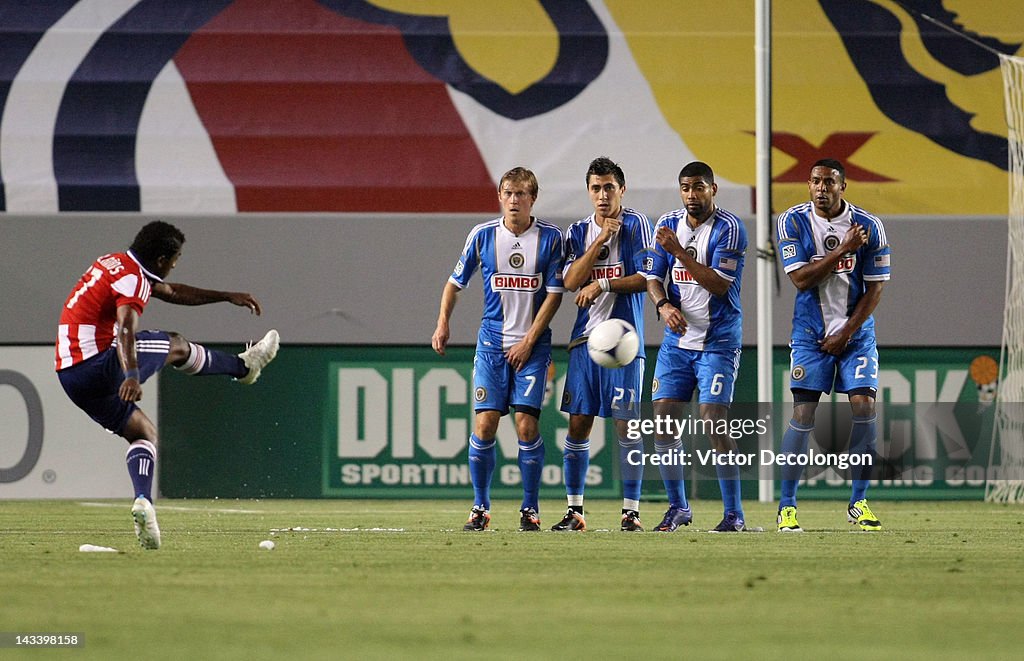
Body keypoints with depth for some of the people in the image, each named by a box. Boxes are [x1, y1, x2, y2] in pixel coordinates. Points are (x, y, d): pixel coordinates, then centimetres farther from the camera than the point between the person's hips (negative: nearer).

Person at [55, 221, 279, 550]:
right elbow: (126, 330, -32)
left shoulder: (117, 264, 19)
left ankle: (143, 501, -6)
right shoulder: (132, 278, -13)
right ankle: (244, 366, 33)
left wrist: (227, 297, 36)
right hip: (98, 367, -9)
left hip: (69, 373, 9)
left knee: (144, 432, 13)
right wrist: (132, 375, -47)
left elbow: (173, 292, 32)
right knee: (176, 346, 11)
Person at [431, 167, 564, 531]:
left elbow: (554, 293, -2)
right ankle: (480, 508, 5)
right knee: (485, 423, -6)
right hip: (492, 343, 1)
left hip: (532, 346, -1)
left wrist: (529, 341, -7)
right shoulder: (482, 235, 2)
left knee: (526, 425, -10)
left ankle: (530, 508, 2)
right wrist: (443, 323, 0)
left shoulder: (550, 237, -3)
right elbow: (456, 281, 13)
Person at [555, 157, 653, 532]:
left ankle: (631, 511, -2)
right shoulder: (578, 232, 11)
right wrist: (600, 240, -9)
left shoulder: (635, 225, 0)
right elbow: (570, 282, -3)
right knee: (578, 424, 3)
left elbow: (646, 279, -7)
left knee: (626, 424, -6)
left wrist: (603, 284, -11)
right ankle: (574, 511, 10)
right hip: (585, 338, 4)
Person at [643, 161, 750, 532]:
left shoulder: (729, 229, -10)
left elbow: (720, 285, -19)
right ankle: (677, 507, 14)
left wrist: (679, 251, -25)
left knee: (713, 424, -13)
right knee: (663, 420, 0)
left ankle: (733, 512, -5)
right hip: (677, 340, 6)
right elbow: (653, 277, 10)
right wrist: (663, 304, -11)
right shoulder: (668, 225, 7)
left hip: (718, 341, -6)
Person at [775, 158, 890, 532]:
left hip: (856, 333, 1)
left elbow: (875, 288, -3)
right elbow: (800, 279, -14)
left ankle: (859, 503, 2)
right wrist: (842, 249, -21)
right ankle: (787, 506, -1)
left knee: (864, 408, -9)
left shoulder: (868, 226, -5)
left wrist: (847, 333, -9)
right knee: (803, 416, -7)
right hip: (811, 334, -1)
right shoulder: (793, 222, -6)